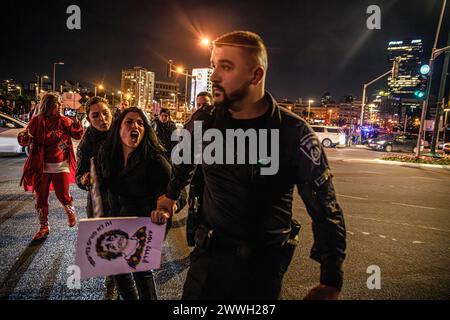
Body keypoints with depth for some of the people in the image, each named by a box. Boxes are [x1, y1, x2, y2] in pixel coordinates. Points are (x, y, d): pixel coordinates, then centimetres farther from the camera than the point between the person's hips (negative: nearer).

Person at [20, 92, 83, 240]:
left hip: (61, 165, -1)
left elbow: (78, 135, -3)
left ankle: (71, 212, 34)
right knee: (41, 198, 9)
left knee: (63, 195, 0)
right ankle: (43, 227, 26)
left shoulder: (64, 121, 0)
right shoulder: (37, 121, -3)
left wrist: (77, 124, -21)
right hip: (41, 166, 1)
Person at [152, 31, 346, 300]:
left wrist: (331, 282, -15)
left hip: (266, 260, -2)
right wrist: (171, 195, 27)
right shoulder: (204, 121, -7)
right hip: (211, 251, 3)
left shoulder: (294, 134, -18)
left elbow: (325, 209, -13)